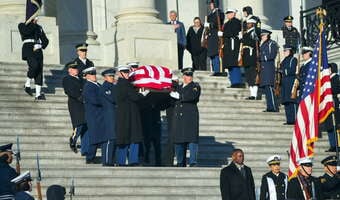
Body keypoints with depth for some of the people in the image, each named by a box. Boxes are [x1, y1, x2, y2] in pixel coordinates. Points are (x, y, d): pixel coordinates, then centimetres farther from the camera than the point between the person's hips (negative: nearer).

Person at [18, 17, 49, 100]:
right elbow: (26, 32, -16)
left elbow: (45, 40, 18)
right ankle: (27, 84, -5)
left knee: (39, 71, -5)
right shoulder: (22, 26, 7)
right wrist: (33, 23, -12)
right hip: (28, 49, -5)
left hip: (38, 50, 5)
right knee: (34, 66, -28)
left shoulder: (39, 28, 21)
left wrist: (40, 47, 0)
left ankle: (38, 95, -7)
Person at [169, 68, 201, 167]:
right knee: (178, 141, 5)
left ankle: (193, 163, -12)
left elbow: (191, 96, -14)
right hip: (178, 118, 5)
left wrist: (178, 96, -8)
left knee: (192, 140, -11)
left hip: (190, 118, -5)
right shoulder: (178, 87, 22)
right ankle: (181, 163, 12)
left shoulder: (195, 87, 4)